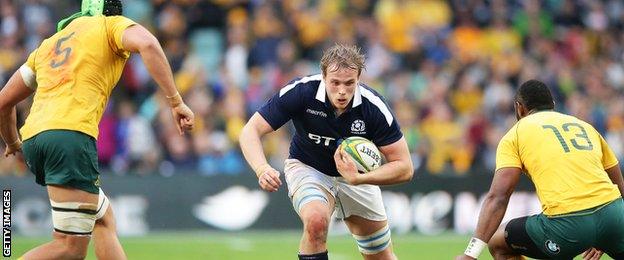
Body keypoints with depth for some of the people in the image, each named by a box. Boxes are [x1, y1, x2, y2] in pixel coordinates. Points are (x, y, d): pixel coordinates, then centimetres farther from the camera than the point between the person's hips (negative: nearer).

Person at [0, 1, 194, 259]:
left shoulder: (48, 44, 30)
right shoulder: (113, 25, 13)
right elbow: (147, 45, -11)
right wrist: (176, 102, -12)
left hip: (33, 138, 8)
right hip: (71, 134, -8)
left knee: (103, 218, 22)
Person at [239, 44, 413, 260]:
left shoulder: (373, 107, -27)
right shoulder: (301, 91, -29)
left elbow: (404, 167, -23)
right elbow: (251, 131, -25)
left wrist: (358, 178, -39)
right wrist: (262, 169, -44)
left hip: (356, 172, 2)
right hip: (307, 167, -2)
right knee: (316, 220, -35)